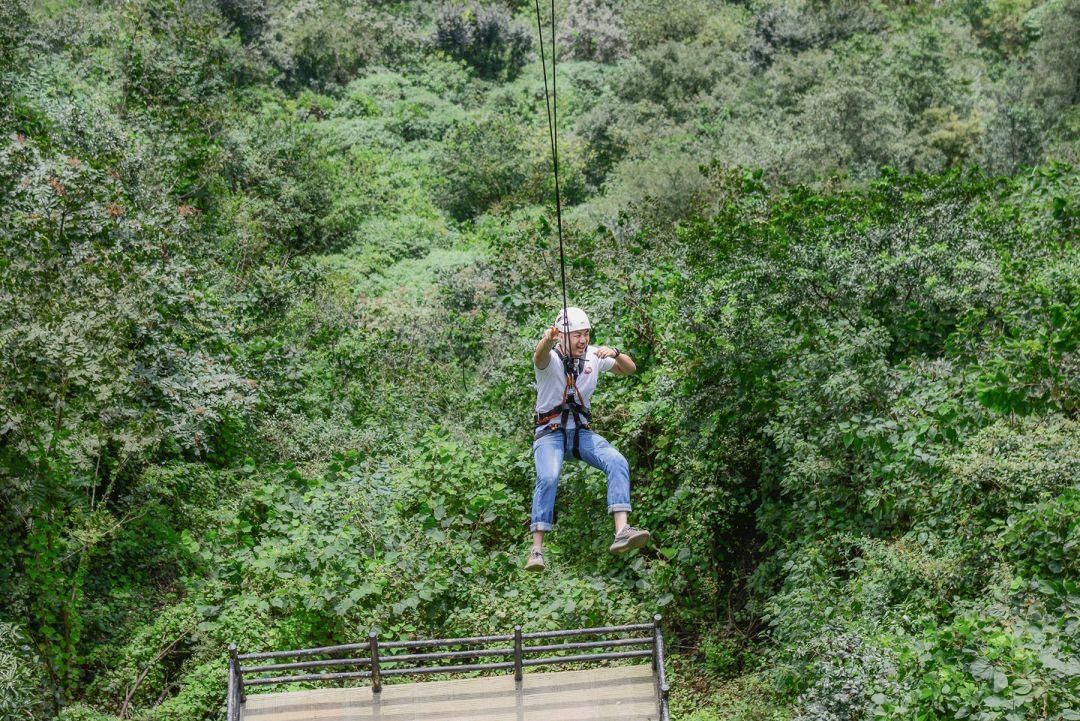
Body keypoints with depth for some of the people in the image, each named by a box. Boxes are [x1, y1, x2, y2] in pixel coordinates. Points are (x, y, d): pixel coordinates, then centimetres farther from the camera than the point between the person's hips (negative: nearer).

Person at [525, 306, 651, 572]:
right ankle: (536, 550, -27)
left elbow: (629, 369, 2)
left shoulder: (593, 355, 1)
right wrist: (547, 339, -63)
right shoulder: (551, 358, -12)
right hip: (550, 432, -4)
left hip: (582, 431, 4)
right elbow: (540, 357, -37)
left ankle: (621, 532, -29)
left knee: (618, 463, -22)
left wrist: (615, 353, -22)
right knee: (548, 478, -31)